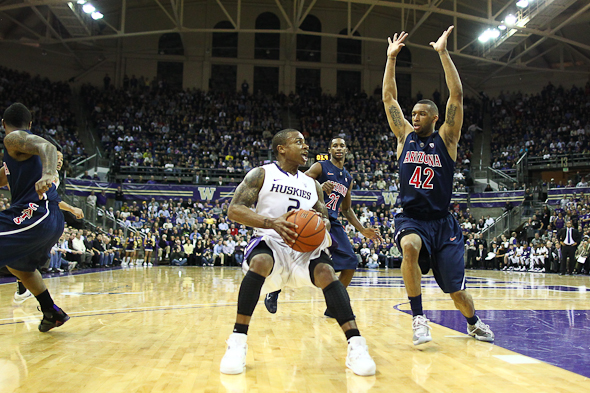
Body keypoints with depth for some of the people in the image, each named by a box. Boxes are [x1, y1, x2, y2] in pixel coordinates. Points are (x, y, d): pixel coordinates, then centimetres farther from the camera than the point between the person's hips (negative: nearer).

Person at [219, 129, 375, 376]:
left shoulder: (312, 184, 16)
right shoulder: (261, 175, 2)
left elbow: (325, 218, 19)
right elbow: (234, 210, -8)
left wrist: (322, 224, -9)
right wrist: (272, 222, -25)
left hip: (306, 247, 4)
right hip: (271, 243, -3)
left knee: (326, 272, -26)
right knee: (260, 262, -36)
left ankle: (356, 346, -27)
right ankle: (238, 341, -26)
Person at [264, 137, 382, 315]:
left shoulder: (348, 178, 19)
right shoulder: (320, 167, 0)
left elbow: (347, 209, 25)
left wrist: (363, 230, 18)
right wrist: (319, 187, -27)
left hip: (332, 223, 6)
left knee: (350, 263, -3)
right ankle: (273, 292, 12)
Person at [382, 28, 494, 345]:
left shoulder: (446, 139, 2)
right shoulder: (405, 136, 8)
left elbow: (456, 95, -8)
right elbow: (388, 98, 5)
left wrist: (443, 53, -10)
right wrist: (391, 57, 1)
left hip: (442, 222, 0)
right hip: (410, 218, 1)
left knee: (456, 291, 2)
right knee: (410, 247, -36)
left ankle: (473, 323, 37)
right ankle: (418, 318, -20)